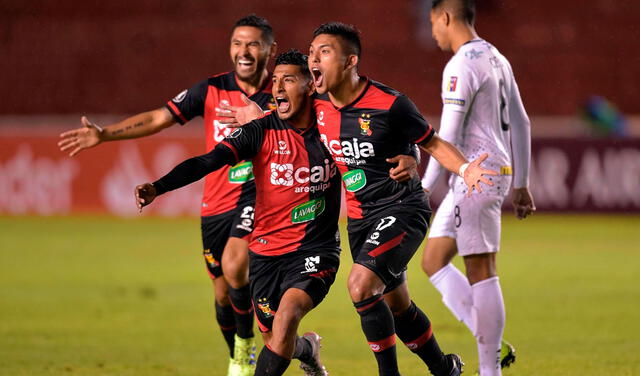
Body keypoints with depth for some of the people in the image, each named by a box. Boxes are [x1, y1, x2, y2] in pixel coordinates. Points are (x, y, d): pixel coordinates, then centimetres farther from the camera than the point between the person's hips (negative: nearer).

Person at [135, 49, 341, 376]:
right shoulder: (261, 132, -6)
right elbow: (209, 161, -18)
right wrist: (158, 187, -31)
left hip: (315, 251, -2)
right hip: (267, 251, 2)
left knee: (286, 316, -27)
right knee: (275, 340, 10)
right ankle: (307, 349, 47)